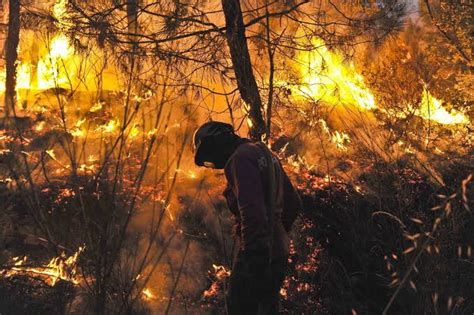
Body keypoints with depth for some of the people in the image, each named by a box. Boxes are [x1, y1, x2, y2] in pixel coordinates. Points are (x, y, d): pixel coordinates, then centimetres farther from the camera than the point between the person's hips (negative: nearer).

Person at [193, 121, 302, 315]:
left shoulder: (240, 158, -13)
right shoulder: (264, 153, 17)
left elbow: (252, 212, -23)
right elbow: (293, 203, 22)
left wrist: (255, 262, -24)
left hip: (257, 254, -10)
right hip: (277, 251, 10)